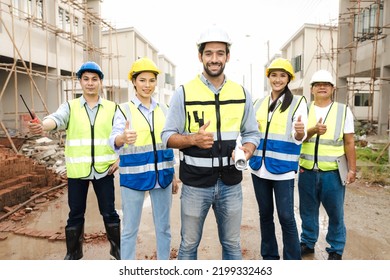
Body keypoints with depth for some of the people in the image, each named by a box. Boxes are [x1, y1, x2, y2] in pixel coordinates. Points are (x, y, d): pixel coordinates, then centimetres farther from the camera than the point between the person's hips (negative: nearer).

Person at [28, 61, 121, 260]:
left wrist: (120, 158, -9)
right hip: (77, 170, 1)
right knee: (75, 214, 12)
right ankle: (73, 252, 32)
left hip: (104, 170, 0)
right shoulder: (70, 107, 2)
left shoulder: (112, 108, 4)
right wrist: (42, 125, -41)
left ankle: (117, 247, 29)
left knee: (109, 212, 9)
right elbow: (58, 119, -19)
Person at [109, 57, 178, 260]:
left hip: (162, 175, 3)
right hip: (133, 175, -3)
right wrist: (123, 138, -42)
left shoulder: (163, 109, 7)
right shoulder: (124, 110, -3)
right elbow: (114, 139, -18)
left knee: (163, 226, 14)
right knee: (130, 228, 7)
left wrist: (173, 174, 11)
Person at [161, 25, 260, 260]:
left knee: (232, 244, 17)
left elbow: (251, 133, 10)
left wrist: (247, 150, -13)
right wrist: (193, 139, -22)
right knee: (189, 244, 13)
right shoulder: (184, 93, -4)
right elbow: (168, 136, -2)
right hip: (195, 183, -2)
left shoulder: (242, 94, 5)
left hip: (231, 183, 3)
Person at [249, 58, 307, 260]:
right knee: (265, 214, 14)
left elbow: (299, 137, -10)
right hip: (259, 167, 5)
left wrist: (300, 132, -31)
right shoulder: (258, 103, 10)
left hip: (283, 168, -4)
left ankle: (292, 260, 15)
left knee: (286, 217, -3)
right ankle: (269, 256, 30)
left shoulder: (297, 102, -2)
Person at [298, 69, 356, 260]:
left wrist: (352, 168, 0)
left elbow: (349, 143, 3)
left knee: (335, 212, 7)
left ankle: (336, 249, 25)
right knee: (308, 210, 13)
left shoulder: (343, 111, 3)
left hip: (333, 172, -1)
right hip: (307, 171, 2)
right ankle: (308, 243, 31)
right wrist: (314, 130, -24)